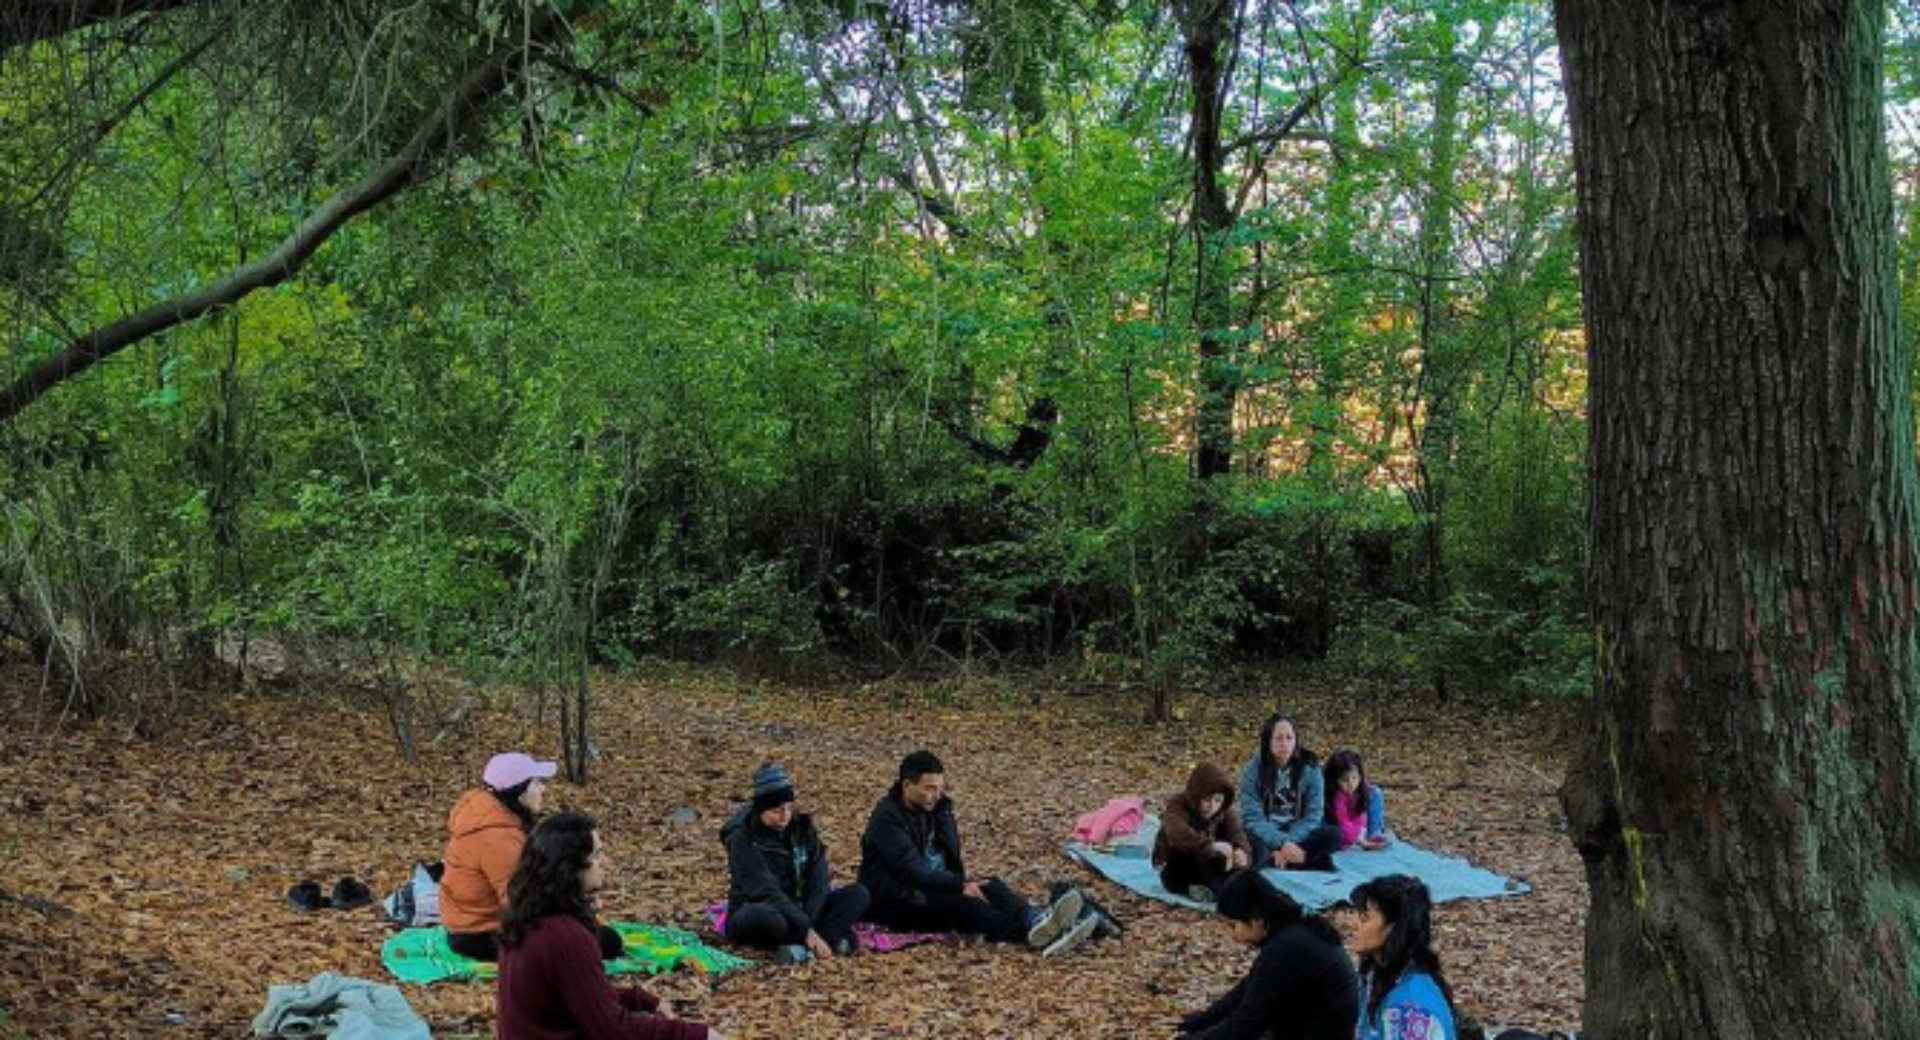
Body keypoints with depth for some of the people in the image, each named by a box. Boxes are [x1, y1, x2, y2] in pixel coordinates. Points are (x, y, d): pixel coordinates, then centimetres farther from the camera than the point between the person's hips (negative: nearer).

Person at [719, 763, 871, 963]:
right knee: (764, 916, -42)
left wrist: (806, 923, -24)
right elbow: (766, 892, -25)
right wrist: (806, 931, -33)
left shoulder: (801, 827, 1)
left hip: (799, 911, 6)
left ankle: (803, 947, -32)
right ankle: (832, 937, -29)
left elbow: (819, 881, -7)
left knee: (858, 894, -13)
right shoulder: (743, 839, -16)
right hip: (752, 916, -6)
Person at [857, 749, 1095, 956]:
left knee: (990, 885, -19)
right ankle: (1034, 936, -55)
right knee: (960, 903, -33)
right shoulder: (887, 817, -17)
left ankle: (1034, 920, -50)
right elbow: (912, 871, -26)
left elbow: (952, 850, 6)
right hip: (892, 898, -8)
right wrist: (960, 885, -31)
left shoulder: (936, 805, 9)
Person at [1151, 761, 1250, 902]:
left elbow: (1236, 833, -21)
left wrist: (1241, 851, -45)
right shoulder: (1176, 807, -20)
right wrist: (1210, 846, -56)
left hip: (1208, 868, 5)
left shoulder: (1225, 812, -3)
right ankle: (1223, 890, -43)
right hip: (1177, 872, -5)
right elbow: (1178, 835, -41)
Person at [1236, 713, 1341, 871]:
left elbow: (1313, 815, -6)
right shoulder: (1252, 769, -9)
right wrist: (1282, 843, -29)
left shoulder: (1310, 767, -4)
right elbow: (1253, 819, -14)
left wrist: (1289, 843, -22)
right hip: (1265, 835, -3)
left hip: (1297, 833, 3)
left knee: (1333, 834, -25)